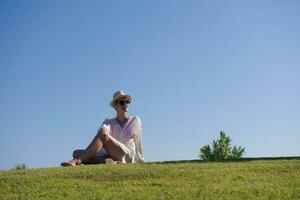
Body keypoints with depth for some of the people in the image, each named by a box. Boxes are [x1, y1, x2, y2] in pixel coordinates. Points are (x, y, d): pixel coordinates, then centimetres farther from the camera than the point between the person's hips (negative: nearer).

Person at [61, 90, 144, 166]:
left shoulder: (135, 120, 15)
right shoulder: (109, 122, 16)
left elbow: (138, 143, 19)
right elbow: (104, 128, -9)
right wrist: (104, 132, -33)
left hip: (127, 156, -3)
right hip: (112, 155, 3)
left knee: (102, 134, -30)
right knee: (76, 153, -19)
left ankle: (77, 161, -42)